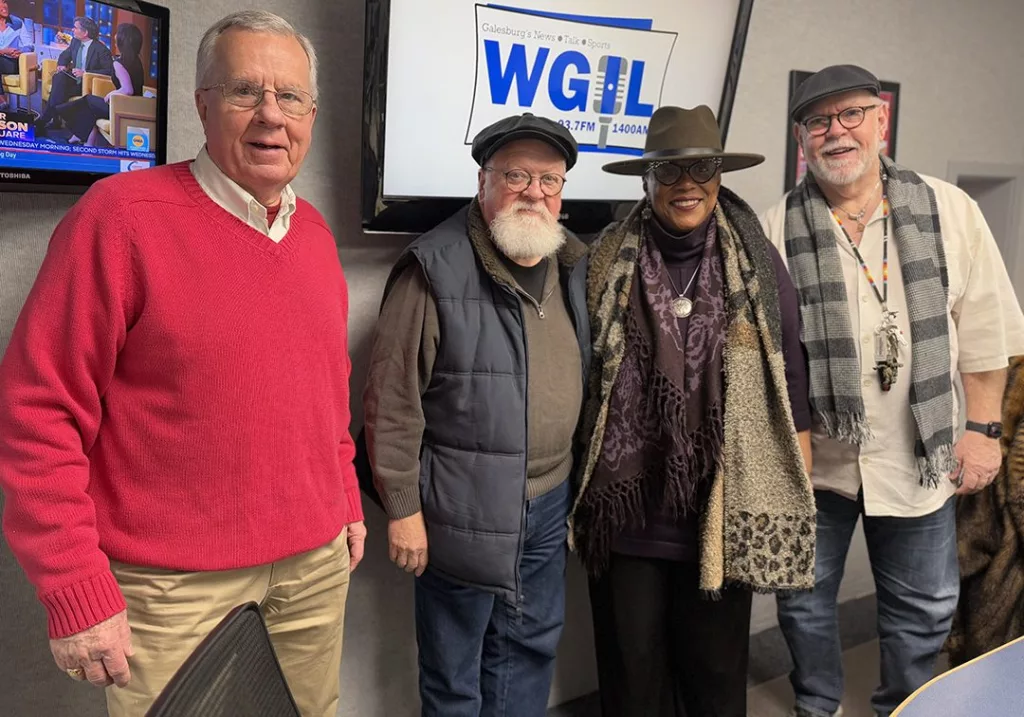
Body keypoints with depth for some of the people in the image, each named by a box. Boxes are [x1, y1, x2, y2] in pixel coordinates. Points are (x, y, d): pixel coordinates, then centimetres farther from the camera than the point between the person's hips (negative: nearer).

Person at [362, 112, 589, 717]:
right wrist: (402, 508, -13)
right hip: (464, 507, -6)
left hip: (549, 503, 6)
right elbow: (392, 400, -14)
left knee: (531, 649, 20)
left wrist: (574, 480, 16)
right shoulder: (436, 269, -15)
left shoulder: (573, 266, 6)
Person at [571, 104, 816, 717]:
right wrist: (578, 492, 9)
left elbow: (791, 390, 4)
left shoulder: (758, 264, 0)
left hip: (723, 513, 0)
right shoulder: (606, 263, 0)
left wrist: (801, 502, 4)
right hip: (626, 511, 0)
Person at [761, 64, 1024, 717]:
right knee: (805, 600, 14)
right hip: (813, 456, 0)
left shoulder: (949, 210, -2)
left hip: (919, 456, 1)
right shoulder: (778, 229, -5)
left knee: (923, 609, 15)